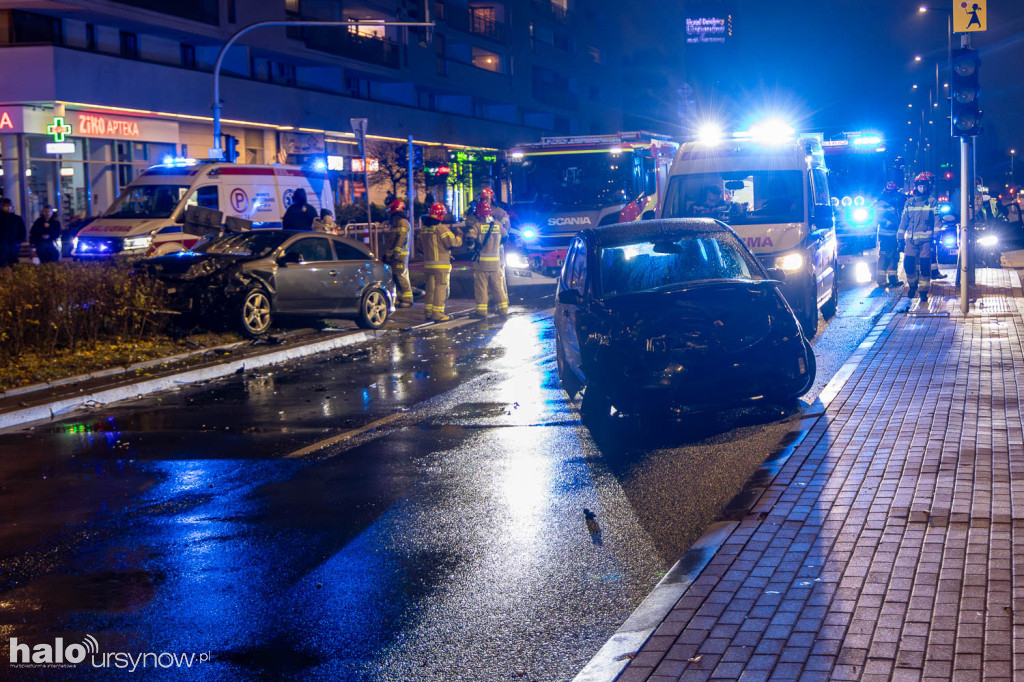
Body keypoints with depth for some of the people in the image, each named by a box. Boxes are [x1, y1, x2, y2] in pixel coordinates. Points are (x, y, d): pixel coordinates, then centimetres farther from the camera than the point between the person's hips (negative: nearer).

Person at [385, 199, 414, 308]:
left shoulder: (402, 222, -11)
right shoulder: (395, 222, 21)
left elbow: (402, 239, -19)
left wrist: (396, 253, -25)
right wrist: (388, 253, 28)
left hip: (400, 254, -10)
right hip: (395, 254, 10)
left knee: (401, 276, -11)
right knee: (396, 276, 10)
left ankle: (407, 299, -10)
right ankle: (400, 298, 14)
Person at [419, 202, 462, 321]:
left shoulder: (423, 229, 10)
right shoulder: (441, 228, -14)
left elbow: (421, 247, 19)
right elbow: (453, 242, -15)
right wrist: (459, 235, 4)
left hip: (428, 263, 7)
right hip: (441, 264, -7)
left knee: (430, 288, 14)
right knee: (441, 289, -4)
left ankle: (429, 312, 17)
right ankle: (438, 314, -6)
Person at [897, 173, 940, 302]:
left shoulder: (932, 202, 6)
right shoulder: (909, 202, 13)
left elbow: (936, 221, 2)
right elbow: (903, 221, 15)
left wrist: (936, 237, -7)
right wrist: (900, 238, 11)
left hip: (926, 239, -2)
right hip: (911, 239, 2)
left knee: (925, 265, -6)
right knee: (908, 264, -5)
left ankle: (923, 291, 3)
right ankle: (913, 285, 20)